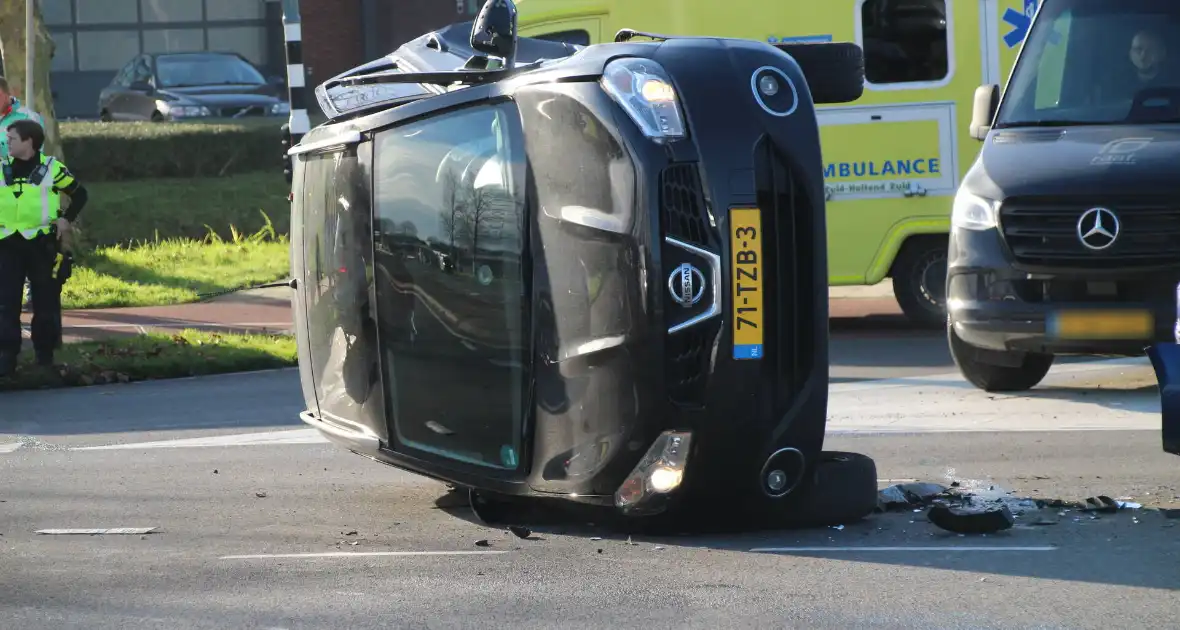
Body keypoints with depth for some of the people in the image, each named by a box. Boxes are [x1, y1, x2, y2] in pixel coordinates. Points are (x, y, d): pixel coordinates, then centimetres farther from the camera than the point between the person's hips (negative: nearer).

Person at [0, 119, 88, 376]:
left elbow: (79, 193, 5)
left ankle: (45, 354, 19)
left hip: (42, 243, -2)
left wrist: (67, 220, -4)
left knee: (46, 301, 6)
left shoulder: (52, 168, -4)